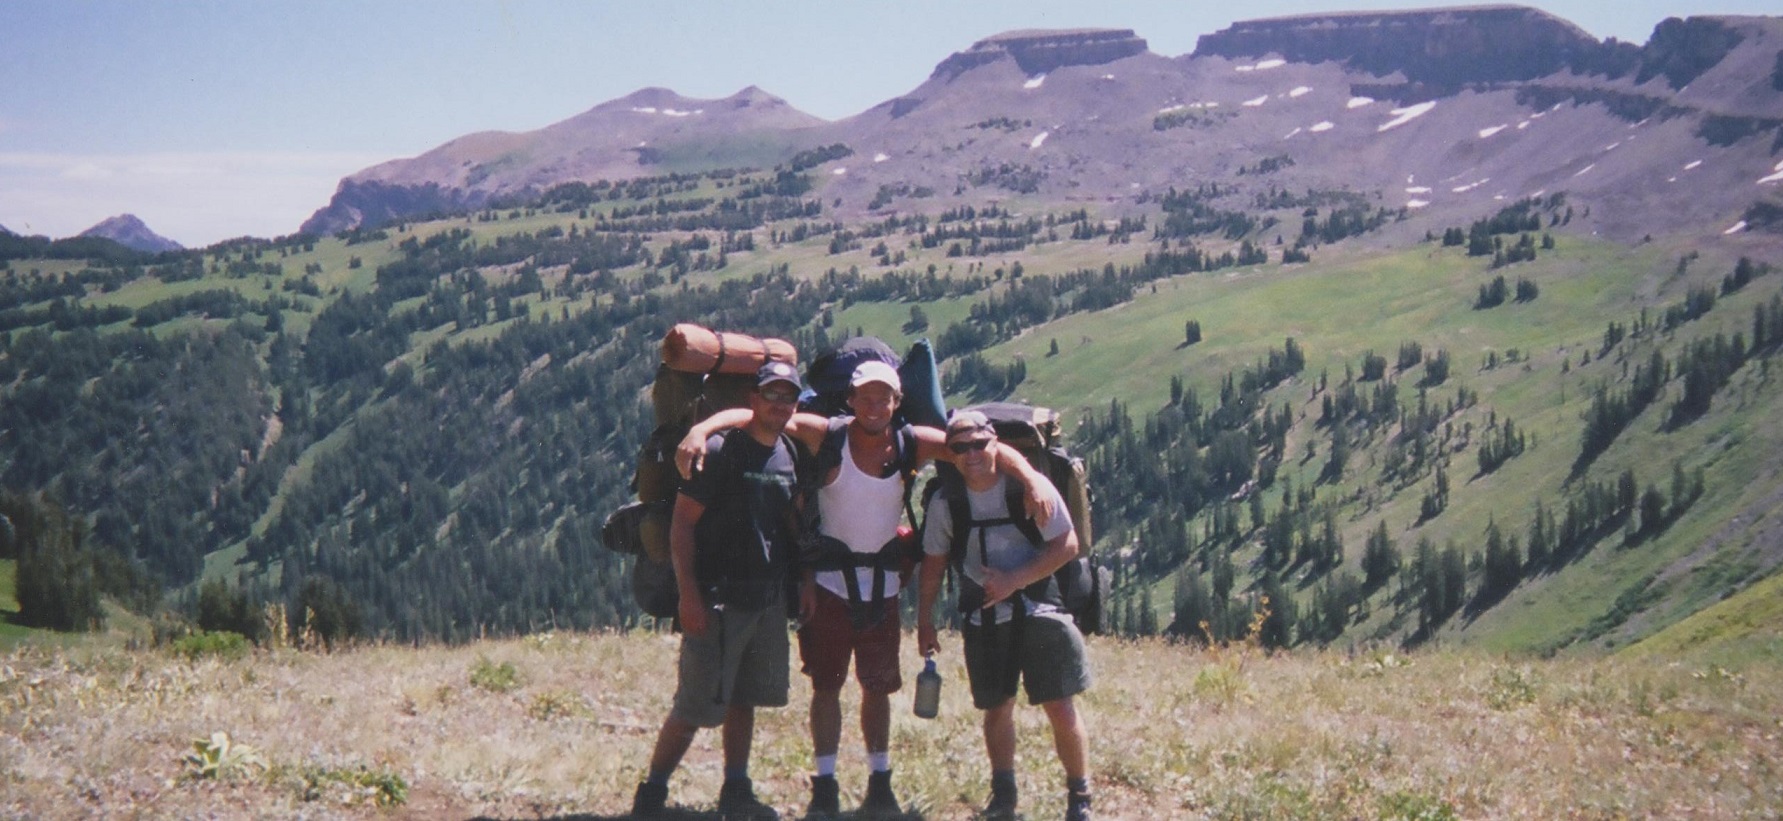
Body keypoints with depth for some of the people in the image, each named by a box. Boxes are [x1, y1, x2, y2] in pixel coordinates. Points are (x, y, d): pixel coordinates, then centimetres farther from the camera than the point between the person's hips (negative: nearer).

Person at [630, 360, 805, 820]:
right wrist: (689, 594, -19)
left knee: (744, 700, 13)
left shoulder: (789, 456, 10)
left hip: (769, 601, 7)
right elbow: (682, 524, -13)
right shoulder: (719, 451, -11)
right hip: (719, 599, -7)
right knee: (697, 705, -6)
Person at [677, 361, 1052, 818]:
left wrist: (1031, 477, -28)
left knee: (878, 686, 10)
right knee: (826, 684, 0)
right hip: (829, 581, -2)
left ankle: (880, 784, 20)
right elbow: (757, 416, -20)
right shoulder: (826, 436, -13)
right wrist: (702, 429, -37)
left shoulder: (911, 444, -8)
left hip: (882, 586, 2)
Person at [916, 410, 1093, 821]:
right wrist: (924, 619, 9)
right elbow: (933, 563, 9)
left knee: (1060, 707, -4)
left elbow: (1067, 545, -10)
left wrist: (1014, 580, -17)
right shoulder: (945, 502, -2)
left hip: (1039, 610, -2)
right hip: (983, 618, 2)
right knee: (997, 708, 9)